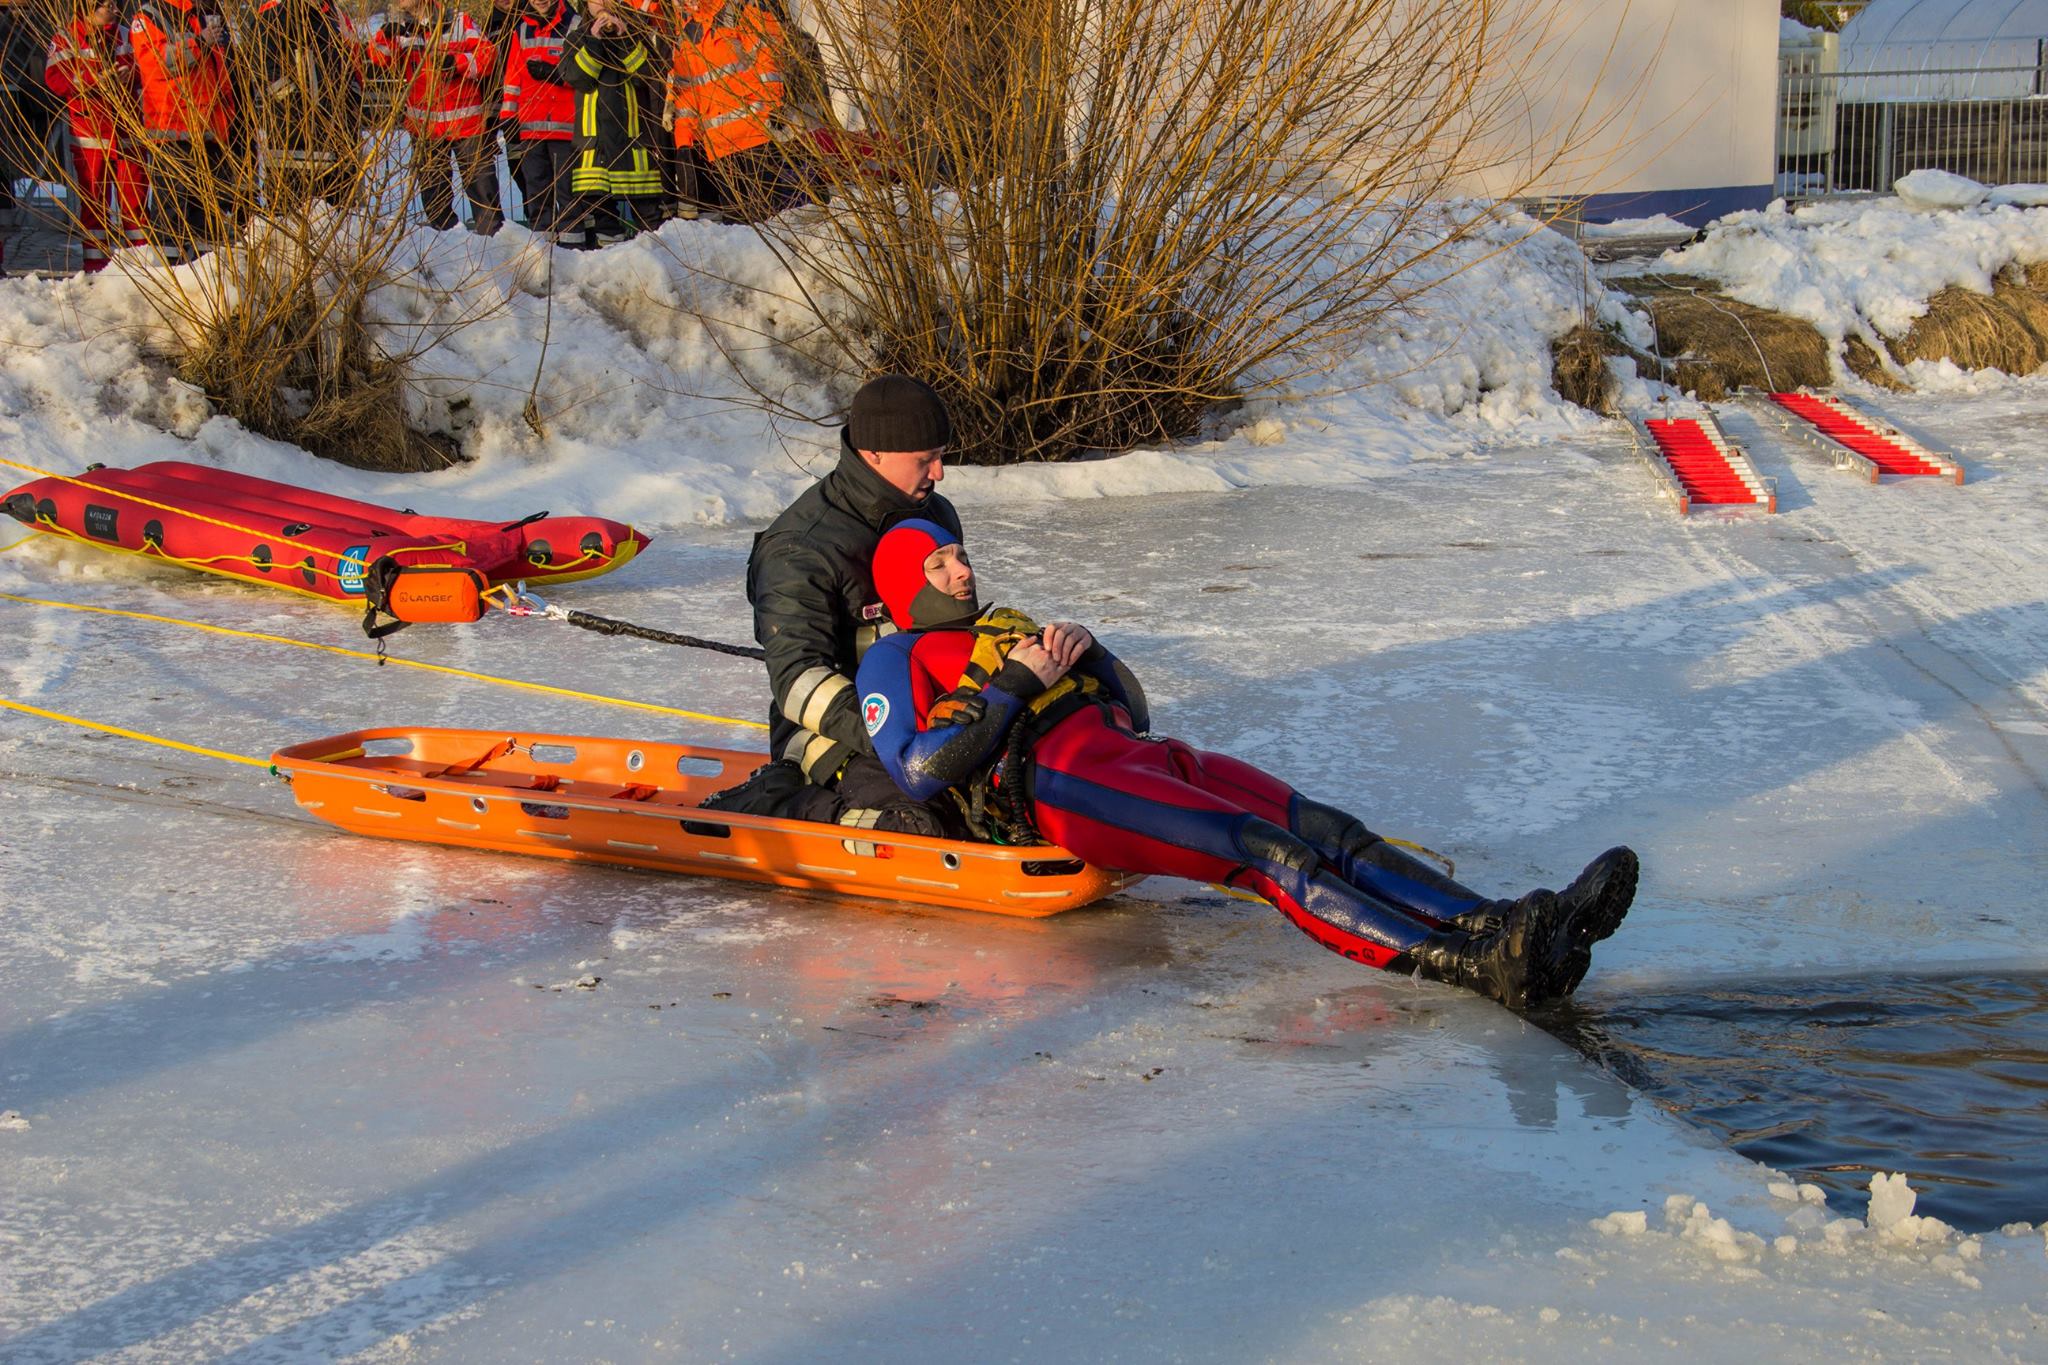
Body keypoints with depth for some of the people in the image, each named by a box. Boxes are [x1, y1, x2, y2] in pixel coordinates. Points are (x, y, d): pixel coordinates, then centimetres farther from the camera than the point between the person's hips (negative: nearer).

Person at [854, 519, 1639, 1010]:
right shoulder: (897, 660, 14)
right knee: (1266, 853, -29)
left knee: (1318, 829, -17)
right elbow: (921, 771, -7)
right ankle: (1470, 963, -47)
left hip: (1131, 754, 8)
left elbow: (1132, 713, 30)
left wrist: (1089, 655, 9)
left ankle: (1485, 926, -36)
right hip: (1050, 784, -8)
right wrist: (1015, 686, -5)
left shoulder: (1008, 629, 36)